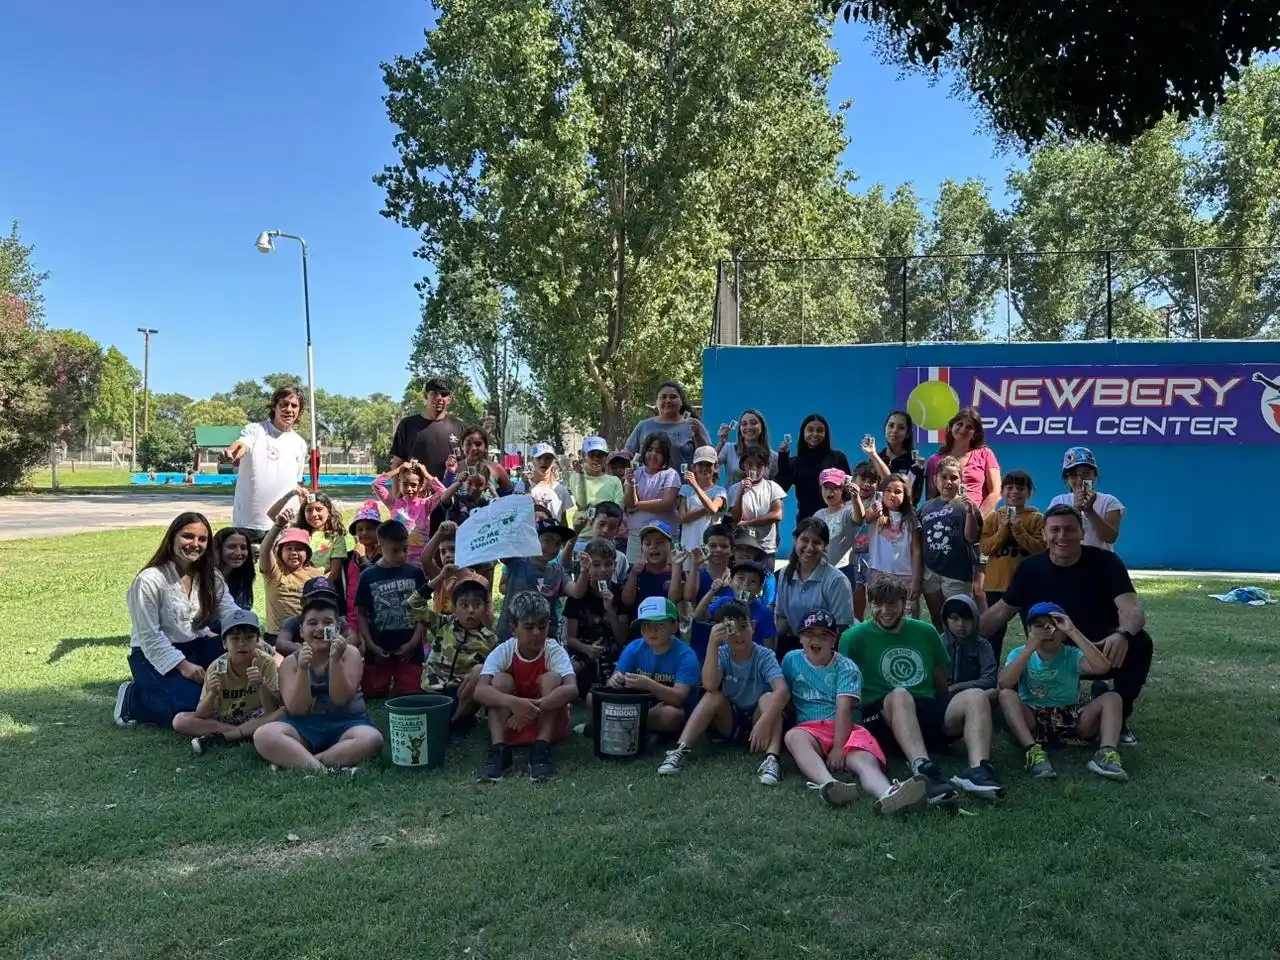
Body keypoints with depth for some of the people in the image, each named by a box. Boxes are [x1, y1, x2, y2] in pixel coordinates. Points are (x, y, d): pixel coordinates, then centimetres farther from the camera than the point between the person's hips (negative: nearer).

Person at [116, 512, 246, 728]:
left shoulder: (210, 577, 4)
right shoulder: (149, 580, -14)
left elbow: (231, 613, -9)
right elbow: (149, 636, -16)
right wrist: (182, 665, -25)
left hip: (196, 647, 5)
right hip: (154, 655, -5)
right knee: (191, 703, -28)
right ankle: (133, 699, 0)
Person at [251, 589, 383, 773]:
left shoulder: (349, 653, 1)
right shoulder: (290, 662, 3)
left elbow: (340, 699, -10)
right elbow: (296, 710, -8)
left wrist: (335, 660, -23)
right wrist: (303, 669, -22)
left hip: (346, 724, -1)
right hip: (304, 726, 1)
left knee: (371, 739, -34)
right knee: (262, 735, -28)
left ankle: (293, 762, -26)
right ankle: (325, 771, -35)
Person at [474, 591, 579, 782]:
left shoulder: (555, 651, -17)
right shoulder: (503, 652, -16)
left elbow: (572, 688, -36)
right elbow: (480, 690, -32)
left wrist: (535, 707, -48)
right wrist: (513, 703, -51)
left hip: (550, 723, -1)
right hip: (511, 724, 1)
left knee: (552, 678, -25)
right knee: (501, 679, -23)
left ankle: (542, 749, -32)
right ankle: (498, 749, -31)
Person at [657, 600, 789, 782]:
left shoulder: (764, 656, -16)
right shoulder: (722, 654, -10)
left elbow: (782, 691, -33)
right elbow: (710, 686, -29)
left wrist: (764, 722, -48)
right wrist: (713, 644, -37)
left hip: (756, 719, -1)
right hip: (728, 721, 1)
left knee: (769, 697, -29)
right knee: (713, 697, -25)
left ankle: (772, 758, -45)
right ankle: (681, 750, -32)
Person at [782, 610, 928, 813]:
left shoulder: (846, 667, 5)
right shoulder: (791, 660, 14)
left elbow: (844, 709, -8)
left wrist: (838, 747, -21)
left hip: (845, 729, -1)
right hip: (808, 728, 1)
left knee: (865, 759, -34)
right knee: (793, 736, -37)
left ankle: (888, 795, -69)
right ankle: (828, 784, -65)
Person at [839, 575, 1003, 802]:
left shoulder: (926, 632, 18)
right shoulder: (854, 637, 6)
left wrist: (954, 717, 18)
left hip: (930, 713, 4)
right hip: (885, 715, -4)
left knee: (976, 697, -22)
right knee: (899, 696, -37)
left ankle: (977, 770, -42)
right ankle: (923, 768, -59)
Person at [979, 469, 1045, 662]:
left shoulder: (1037, 518, -2)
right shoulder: (993, 517, 4)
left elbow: (1041, 549, -10)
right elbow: (985, 548, -3)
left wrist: (1019, 531, -19)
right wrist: (1003, 530, -13)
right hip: (997, 584, 2)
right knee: (994, 634, 10)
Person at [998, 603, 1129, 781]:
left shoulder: (1071, 655, 0)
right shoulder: (1019, 654, 0)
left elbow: (1103, 667, -22)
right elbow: (1004, 684, -21)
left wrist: (1072, 631, -21)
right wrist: (1030, 648, -21)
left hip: (1069, 719, 1)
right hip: (1032, 719, -1)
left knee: (1112, 698, -16)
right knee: (1007, 695, -28)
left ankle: (1107, 753, -37)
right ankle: (1033, 750, -41)